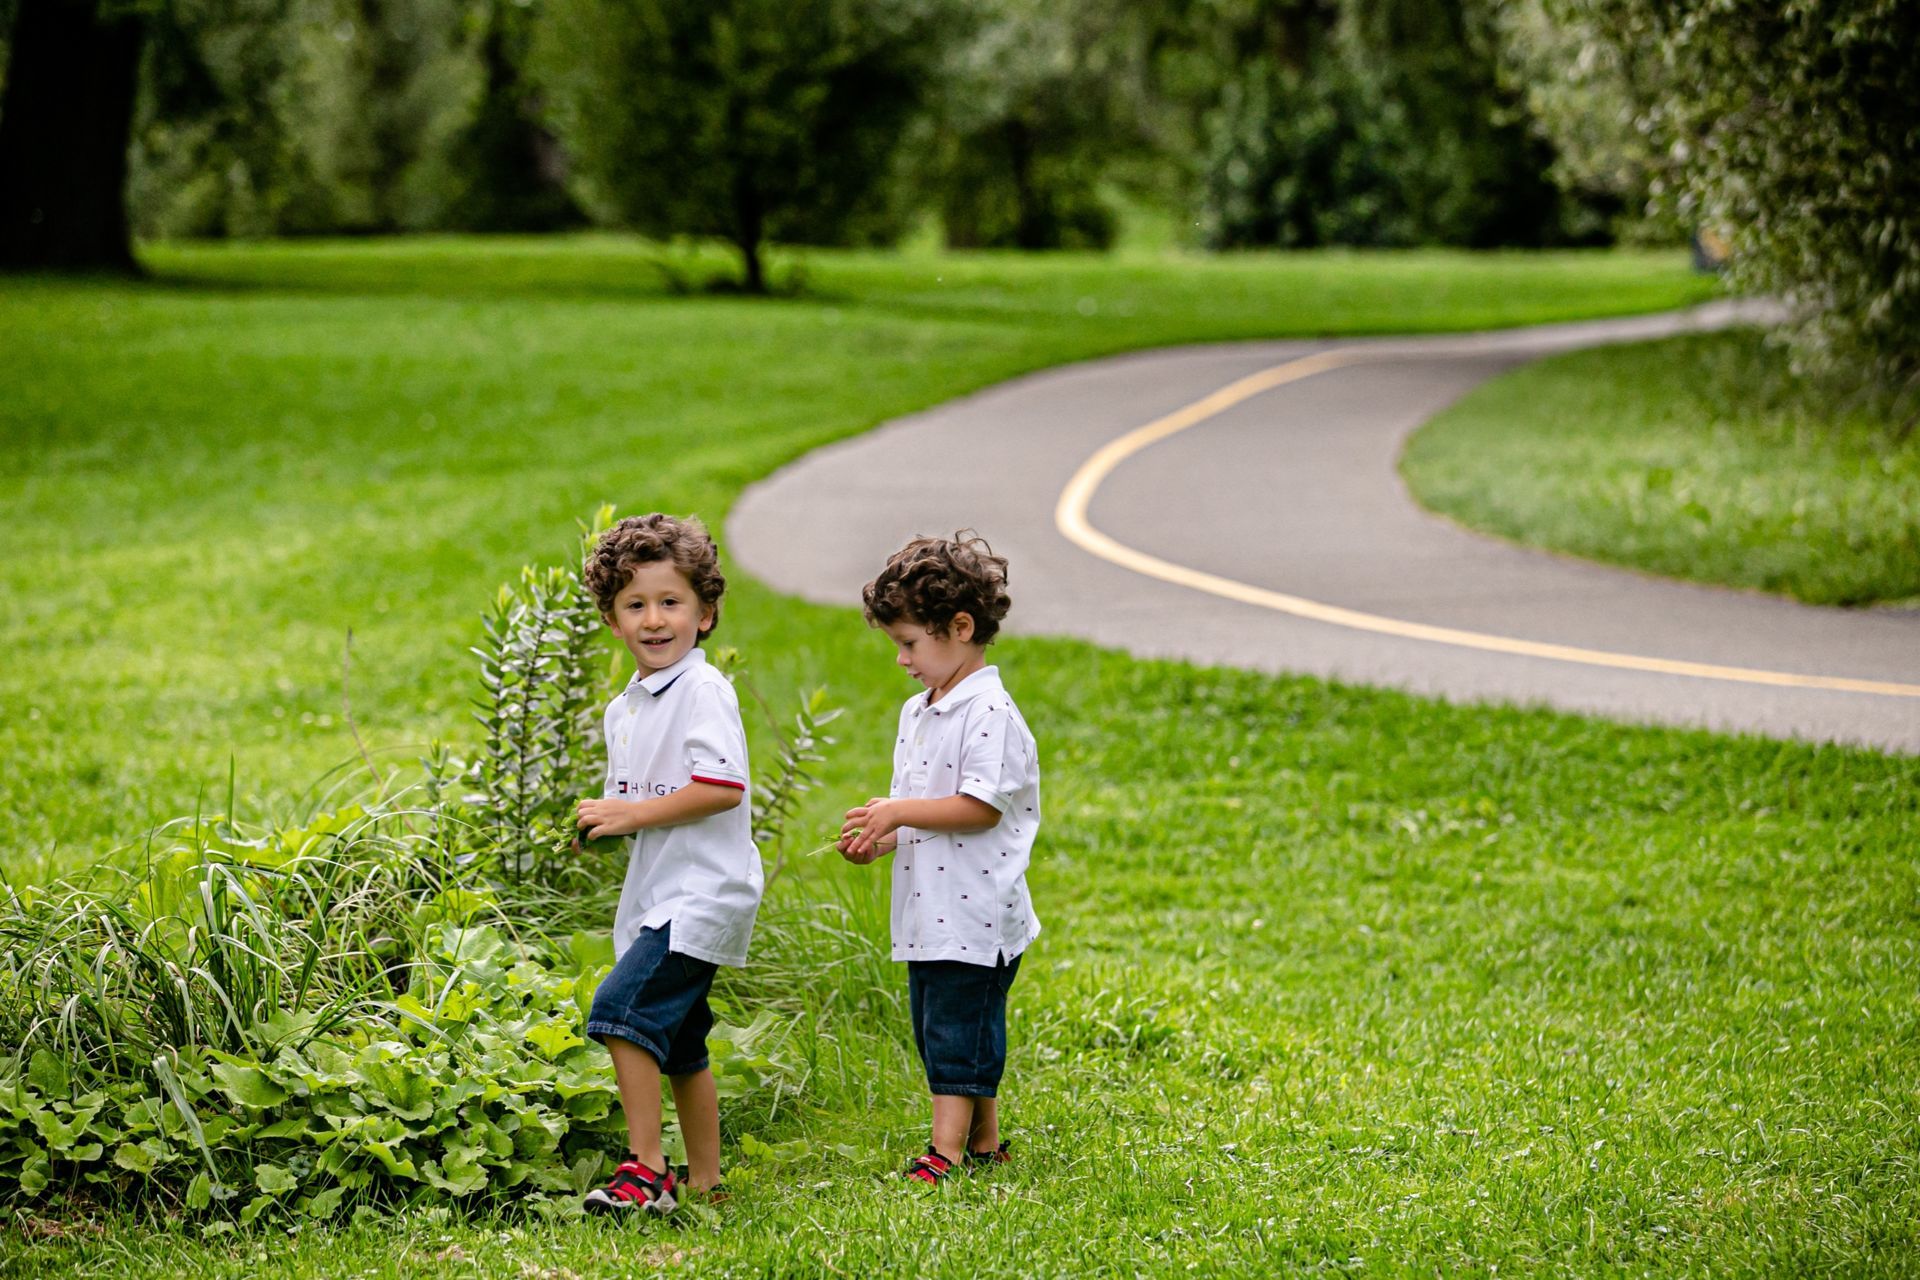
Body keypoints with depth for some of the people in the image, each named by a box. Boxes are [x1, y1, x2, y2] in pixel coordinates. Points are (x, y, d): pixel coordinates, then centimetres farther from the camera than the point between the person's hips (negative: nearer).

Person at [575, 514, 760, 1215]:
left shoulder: (703, 692, -13)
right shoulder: (623, 709, 15)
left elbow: (723, 788, -23)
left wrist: (632, 814, -19)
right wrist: (600, 822, 4)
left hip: (702, 893, -9)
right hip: (654, 895, 9)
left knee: (621, 1007, -19)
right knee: (676, 1041, 14)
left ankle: (645, 1171, -16)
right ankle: (703, 1178, 25)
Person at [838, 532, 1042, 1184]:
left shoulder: (989, 713, -15)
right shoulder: (916, 714, 14)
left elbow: (981, 807, -21)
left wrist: (899, 812, -17)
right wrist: (880, 839, 4)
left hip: (974, 914, -10)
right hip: (927, 910, 10)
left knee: (958, 1027, -6)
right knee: (934, 1027, 14)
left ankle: (949, 1150, -1)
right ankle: (984, 1141, 24)